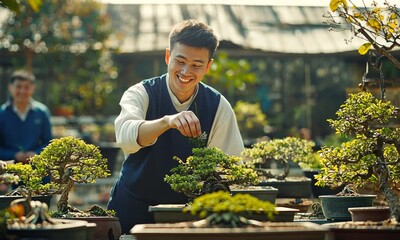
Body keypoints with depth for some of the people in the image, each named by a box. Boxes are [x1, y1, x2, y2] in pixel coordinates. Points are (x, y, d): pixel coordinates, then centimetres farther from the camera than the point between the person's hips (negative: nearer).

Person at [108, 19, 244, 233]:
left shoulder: (218, 106, -3)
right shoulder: (141, 94, -8)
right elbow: (126, 135, -29)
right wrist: (167, 121, -47)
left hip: (187, 211, 1)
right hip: (133, 207, -1)